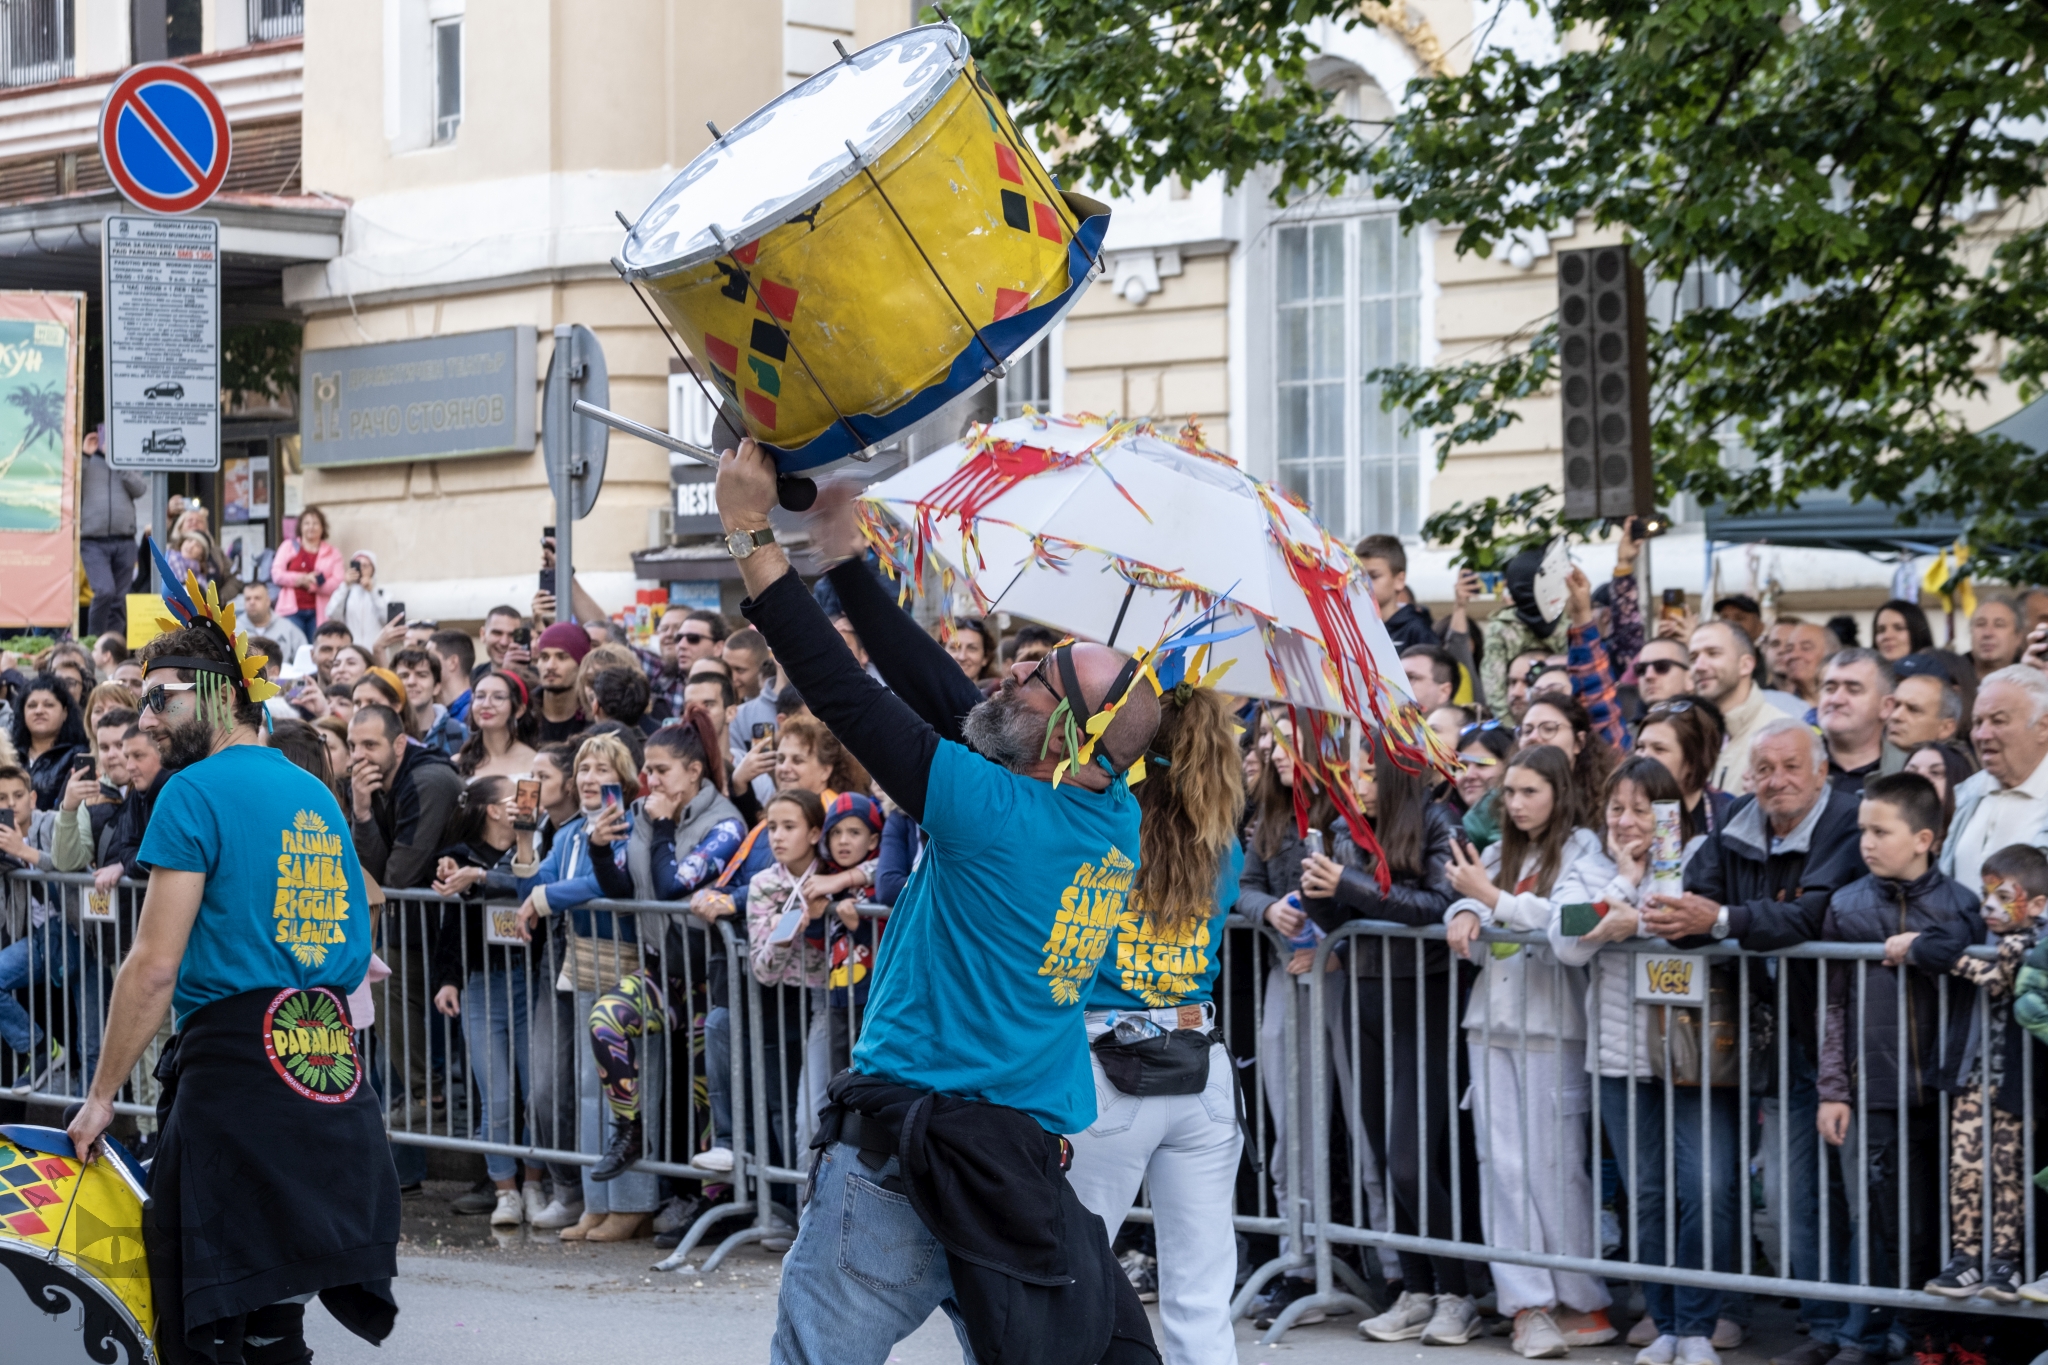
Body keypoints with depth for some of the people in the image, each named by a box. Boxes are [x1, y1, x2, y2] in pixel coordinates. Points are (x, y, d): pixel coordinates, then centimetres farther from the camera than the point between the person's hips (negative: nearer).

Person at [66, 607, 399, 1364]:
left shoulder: (196, 792, -7)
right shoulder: (316, 795, 16)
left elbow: (154, 966, -11)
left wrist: (101, 1095, -4)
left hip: (235, 1072, -8)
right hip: (332, 1069, 8)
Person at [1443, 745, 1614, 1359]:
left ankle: (1584, 1302, 5)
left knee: (1554, 1164, -5)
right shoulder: (1498, 853, 19)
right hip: (1492, 1021, 6)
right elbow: (1468, 901, 12)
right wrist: (1465, 916, -10)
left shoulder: (1583, 850, -1)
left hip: (1551, 1025, -6)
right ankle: (1528, 1303, 1)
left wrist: (1492, 897, -16)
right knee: (1502, 1163, 0)